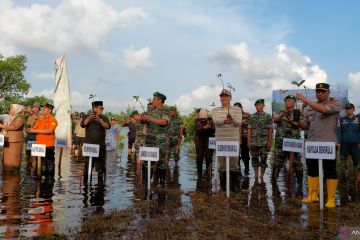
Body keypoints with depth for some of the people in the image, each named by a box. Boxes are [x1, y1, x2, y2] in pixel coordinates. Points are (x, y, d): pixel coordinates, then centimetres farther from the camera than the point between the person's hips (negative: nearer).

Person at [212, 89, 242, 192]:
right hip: (220, 140, 2)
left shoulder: (237, 109, 7)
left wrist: (233, 120, -33)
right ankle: (223, 186, 17)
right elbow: (216, 121, -10)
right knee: (222, 164, 6)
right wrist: (224, 121, -33)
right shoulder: (215, 110, 10)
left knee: (234, 164, -1)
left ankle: (235, 186, 10)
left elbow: (239, 122, -9)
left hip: (234, 140, -1)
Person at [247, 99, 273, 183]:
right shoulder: (252, 116, 7)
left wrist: (270, 141, -6)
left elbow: (270, 130, 0)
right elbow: (249, 129, 6)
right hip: (254, 142, 2)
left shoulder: (268, 116, 2)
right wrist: (248, 141, 1)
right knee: (255, 160, 7)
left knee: (263, 160, -1)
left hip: (264, 142, -2)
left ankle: (262, 176, 12)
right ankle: (256, 177, 17)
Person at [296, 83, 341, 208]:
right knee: (312, 170, 13)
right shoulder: (310, 107, 14)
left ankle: (331, 199, 13)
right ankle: (313, 195, 25)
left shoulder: (335, 103, -3)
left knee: (330, 171, 2)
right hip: (312, 144, 6)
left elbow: (323, 109, -25)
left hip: (327, 144, -6)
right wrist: (298, 123, -4)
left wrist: (305, 99, -23)